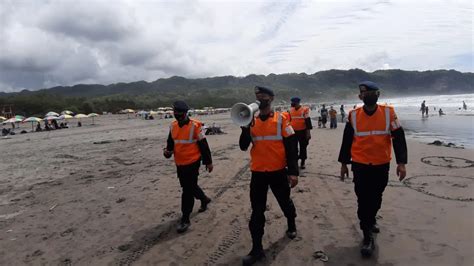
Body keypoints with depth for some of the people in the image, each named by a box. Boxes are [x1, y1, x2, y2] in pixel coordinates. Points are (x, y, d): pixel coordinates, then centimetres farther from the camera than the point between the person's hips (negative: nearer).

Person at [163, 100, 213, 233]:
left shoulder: (195, 126, -15)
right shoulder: (173, 126, 4)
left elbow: (203, 145, -10)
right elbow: (171, 142, 14)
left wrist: (208, 162, -5)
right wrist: (167, 150, -8)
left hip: (192, 163, -7)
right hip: (179, 163, 7)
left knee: (188, 190, -3)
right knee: (189, 186, 22)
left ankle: (185, 219, 7)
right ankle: (204, 199, 48)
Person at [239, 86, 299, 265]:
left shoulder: (282, 119, -6)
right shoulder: (252, 121, 4)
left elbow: (291, 146, -8)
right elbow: (243, 146, -2)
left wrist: (293, 171, -12)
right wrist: (247, 127, -16)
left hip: (278, 172, -2)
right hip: (258, 173, 2)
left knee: (285, 203, 19)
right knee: (257, 212, 5)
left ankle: (291, 226, 49)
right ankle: (257, 249, 14)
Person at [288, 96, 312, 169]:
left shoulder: (305, 109, -9)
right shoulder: (290, 110, 5)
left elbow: (308, 121, -9)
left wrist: (308, 132, -12)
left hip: (303, 132, -4)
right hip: (293, 132, 4)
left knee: (303, 147, 6)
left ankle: (303, 162, 19)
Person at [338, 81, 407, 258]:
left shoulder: (389, 113, -4)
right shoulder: (353, 116, -4)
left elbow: (399, 138, -4)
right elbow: (347, 141, 3)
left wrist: (401, 162, -10)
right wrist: (344, 163, 6)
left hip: (381, 165, 2)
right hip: (360, 165, -1)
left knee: (376, 197, 18)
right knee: (363, 199, -1)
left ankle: (370, 222, 44)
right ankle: (367, 236, 10)